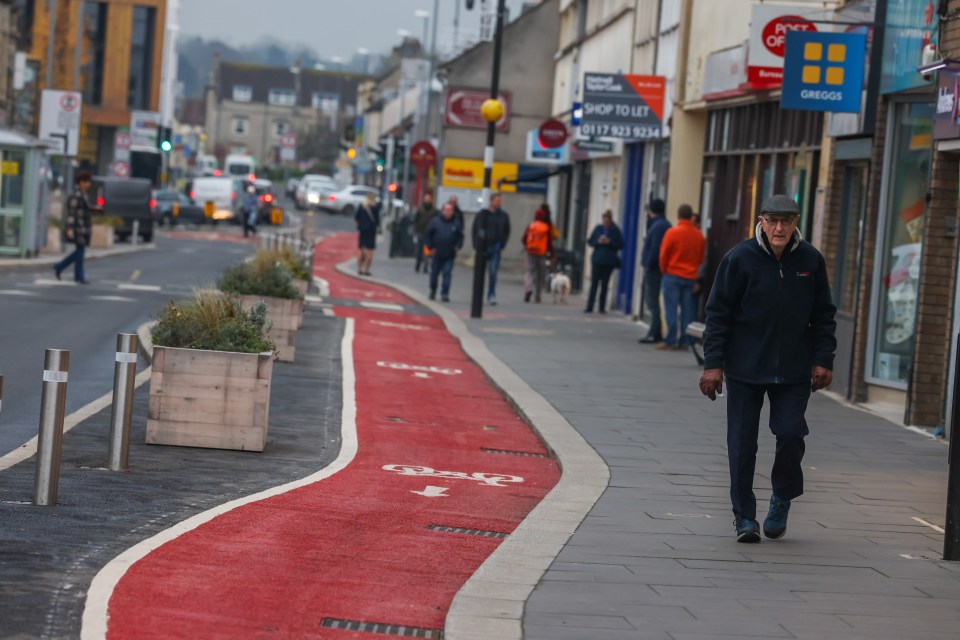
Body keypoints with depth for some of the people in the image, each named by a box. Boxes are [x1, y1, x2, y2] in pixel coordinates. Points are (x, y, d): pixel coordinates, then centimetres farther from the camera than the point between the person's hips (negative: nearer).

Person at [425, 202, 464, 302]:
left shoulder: (456, 224, 0)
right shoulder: (435, 222, -3)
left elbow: (460, 236, 11)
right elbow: (427, 235, 3)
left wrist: (458, 246, -3)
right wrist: (430, 247, -3)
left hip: (450, 256, 0)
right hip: (437, 254, 0)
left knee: (447, 274, -8)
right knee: (434, 274, 11)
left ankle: (445, 294, -6)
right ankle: (433, 291, 33)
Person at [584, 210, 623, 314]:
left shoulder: (615, 230, -1)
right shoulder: (598, 228, 4)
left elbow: (620, 245, -2)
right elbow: (590, 242, 6)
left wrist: (609, 242, -15)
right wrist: (598, 242, -13)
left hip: (609, 262, -1)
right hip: (597, 260, 1)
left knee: (605, 285, 5)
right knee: (594, 283, -5)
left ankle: (602, 307, 12)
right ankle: (589, 307, -6)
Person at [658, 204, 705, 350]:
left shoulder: (672, 232, -10)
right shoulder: (699, 235, 2)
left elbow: (664, 255, -6)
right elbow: (701, 257, 7)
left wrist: (664, 271, 9)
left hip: (672, 276, -4)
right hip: (692, 278, 4)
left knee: (671, 309, -1)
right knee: (688, 310, 6)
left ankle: (670, 341, -3)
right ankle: (685, 341, 6)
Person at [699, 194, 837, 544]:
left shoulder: (811, 260, 1)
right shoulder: (739, 259, -6)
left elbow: (824, 315, 9)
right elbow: (718, 312, -3)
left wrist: (823, 360, 2)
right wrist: (713, 363, -7)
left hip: (794, 371, 1)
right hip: (745, 370, -1)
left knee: (790, 434, -8)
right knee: (742, 443, 0)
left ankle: (782, 499, 19)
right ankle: (744, 517, 12)